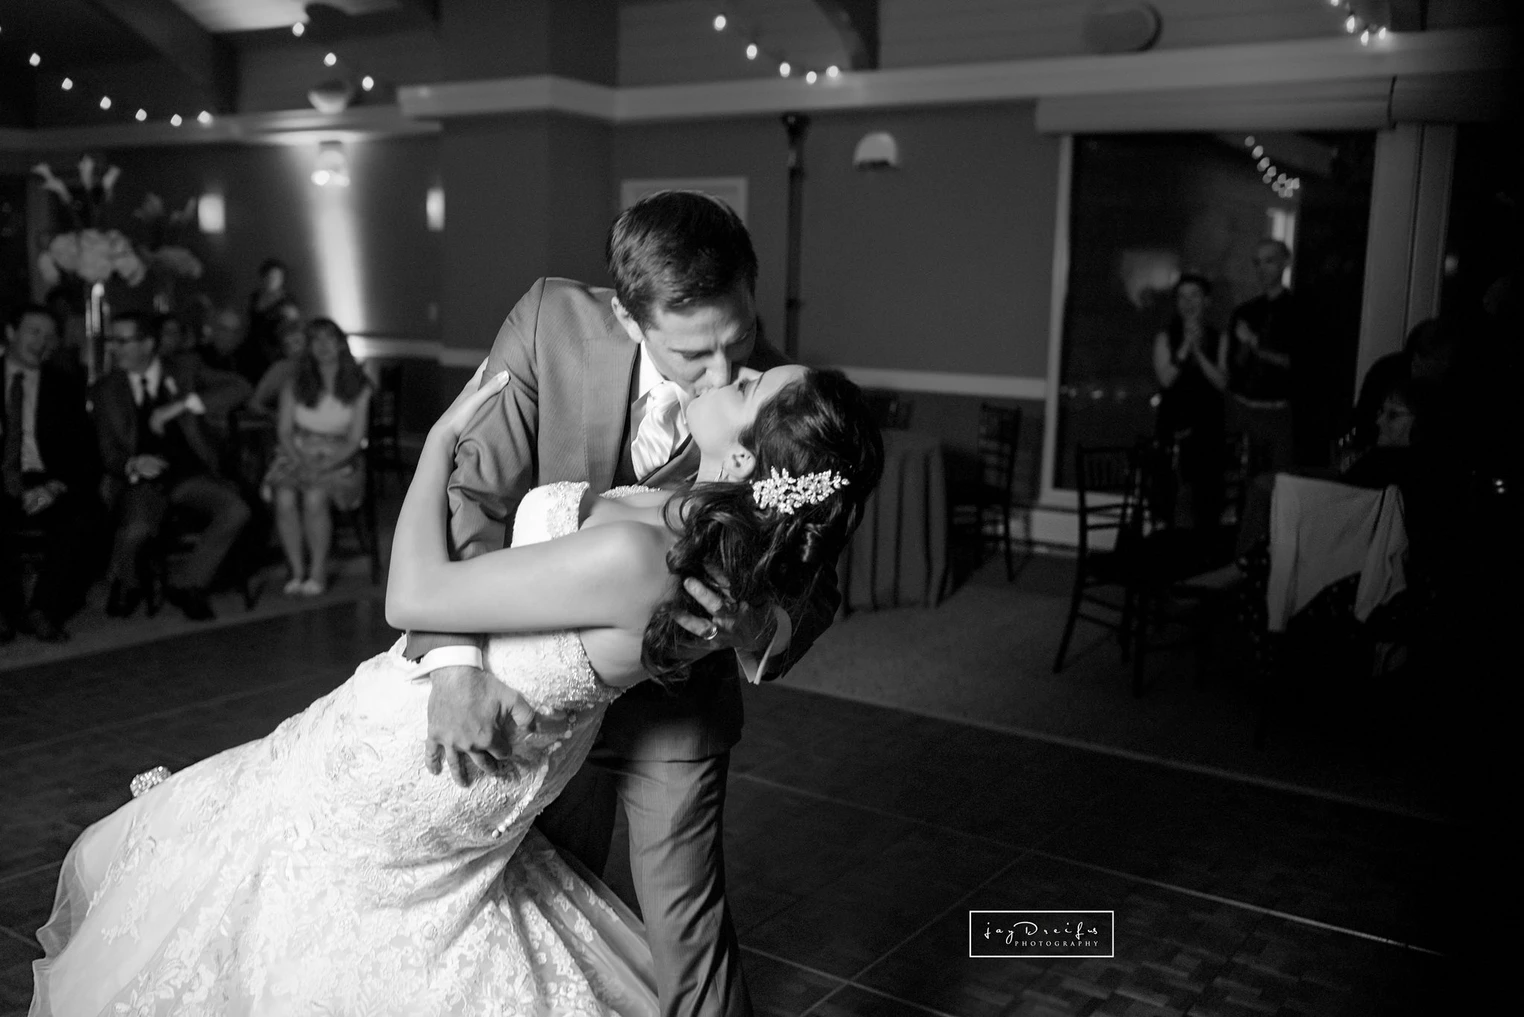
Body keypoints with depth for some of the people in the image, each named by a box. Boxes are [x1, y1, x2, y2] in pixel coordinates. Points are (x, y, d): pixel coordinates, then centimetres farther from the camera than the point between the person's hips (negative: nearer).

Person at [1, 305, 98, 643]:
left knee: (73, 515, -31)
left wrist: (55, 486, -15)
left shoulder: (66, 383, 13)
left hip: (44, 485, 1)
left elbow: (82, 447, 4)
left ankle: (43, 610, -15)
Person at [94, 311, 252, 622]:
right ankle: (125, 585, 3)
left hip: (189, 473, 1)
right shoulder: (107, 389, 11)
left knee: (236, 511, -28)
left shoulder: (182, 375, 11)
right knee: (135, 530, -33)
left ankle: (192, 586, -7)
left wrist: (181, 405, -10)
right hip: (141, 479, -1)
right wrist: (132, 464, -17)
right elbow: (108, 452, 7)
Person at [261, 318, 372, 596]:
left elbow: (355, 440, -2)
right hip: (298, 455, 2)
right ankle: (296, 571, -19)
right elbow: (284, 431, 6)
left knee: (314, 497, -33)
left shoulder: (358, 388, 3)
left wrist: (325, 466, -16)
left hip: (338, 459, -2)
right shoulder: (294, 386, 9)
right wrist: (300, 460, -13)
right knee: (285, 497, -30)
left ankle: (318, 572, -19)